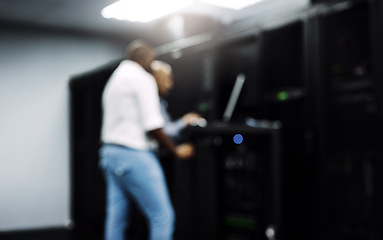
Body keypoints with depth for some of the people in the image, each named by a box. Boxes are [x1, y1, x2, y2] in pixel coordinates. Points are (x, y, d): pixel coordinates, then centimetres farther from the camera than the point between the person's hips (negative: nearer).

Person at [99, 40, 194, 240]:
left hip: (110, 154, 9)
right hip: (134, 155, -9)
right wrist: (177, 151, -3)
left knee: (116, 218, 8)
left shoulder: (113, 80, 20)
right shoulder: (142, 78, -8)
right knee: (162, 215, -5)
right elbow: (153, 127, -15)